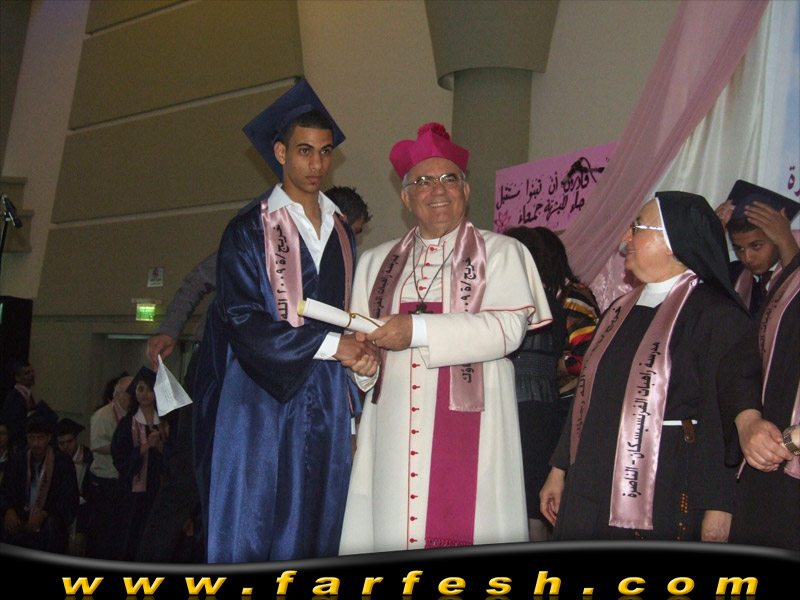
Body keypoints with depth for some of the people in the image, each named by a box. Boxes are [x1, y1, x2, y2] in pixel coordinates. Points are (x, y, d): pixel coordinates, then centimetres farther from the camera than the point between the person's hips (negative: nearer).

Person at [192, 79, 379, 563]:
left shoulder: (342, 234, 15)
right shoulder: (250, 231, -2)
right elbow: (243, 323, -11)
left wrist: (364, 349, -4)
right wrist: (330, 345, -13)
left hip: (328, 408, 5)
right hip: (263, 404, -4)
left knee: (314, 535, 6)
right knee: (249, 536, -3)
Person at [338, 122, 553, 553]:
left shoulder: (501, 254, 7)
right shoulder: (376, 263, 19)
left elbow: (508, 327, -9)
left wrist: (417, 331, -15)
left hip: (469, 424, -3)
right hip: (394, 430, 3)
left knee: (462, 532, -7)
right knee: (391, 531, -1)